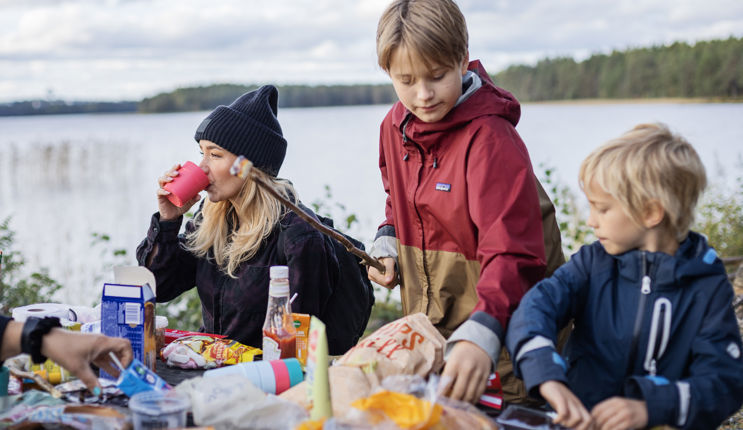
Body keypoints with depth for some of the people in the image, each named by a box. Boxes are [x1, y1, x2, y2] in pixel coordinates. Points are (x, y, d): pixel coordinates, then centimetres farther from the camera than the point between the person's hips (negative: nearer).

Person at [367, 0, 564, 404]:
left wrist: (481, 335, -47)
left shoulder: (491, 139, -25)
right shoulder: (395, 126, 0)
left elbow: (512, 253, -33)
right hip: (427, 318, 7)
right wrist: (386, 243, 2)